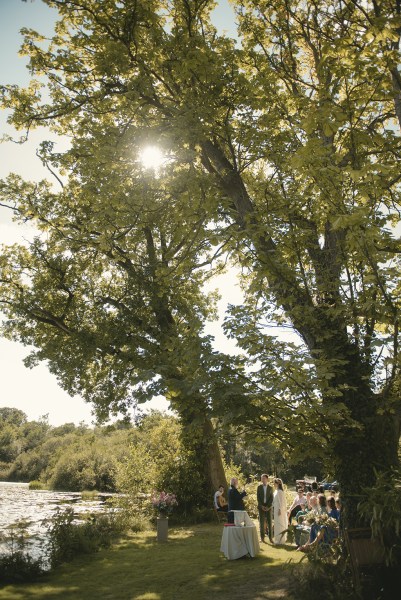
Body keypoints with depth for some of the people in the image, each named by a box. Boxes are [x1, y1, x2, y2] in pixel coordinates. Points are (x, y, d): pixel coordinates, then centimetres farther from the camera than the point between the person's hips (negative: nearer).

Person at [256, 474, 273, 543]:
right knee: (262, 522, 0)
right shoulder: (259, 487, 5)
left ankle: (270, 537, 2)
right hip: (261, 506, 0)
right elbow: (258, 497, 2)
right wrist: (261, 506, -7)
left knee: (269, 522, -3)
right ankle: (262, 537, 6)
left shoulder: (270, 488, 5)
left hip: (268, 507, 0)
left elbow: (271, 498, 2)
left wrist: (268, 506, -9)